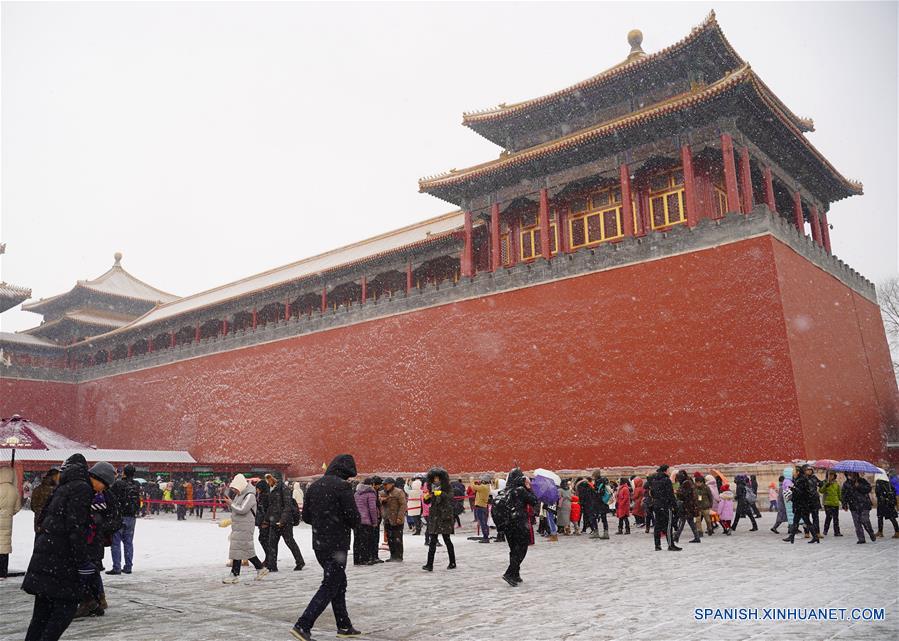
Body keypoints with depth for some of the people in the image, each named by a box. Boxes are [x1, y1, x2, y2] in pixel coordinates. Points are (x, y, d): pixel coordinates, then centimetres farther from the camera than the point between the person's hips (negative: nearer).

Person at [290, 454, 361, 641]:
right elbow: (353, 518, -15)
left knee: (339, 583, 18)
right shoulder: (342, 486, -15)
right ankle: (302, 626, -6)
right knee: (329, 587, -1)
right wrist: (351, 522, 6)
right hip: (337, 545, -8)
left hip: (318, 544, 8)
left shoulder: (314, 486, 8)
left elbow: (306, 516, 12)